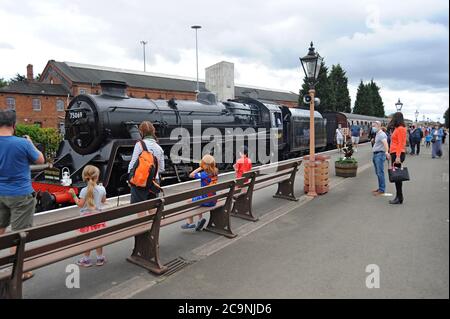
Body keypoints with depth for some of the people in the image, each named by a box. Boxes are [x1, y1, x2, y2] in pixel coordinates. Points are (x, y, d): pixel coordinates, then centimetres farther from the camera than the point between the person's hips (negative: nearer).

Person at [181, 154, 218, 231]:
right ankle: (200, 218, 20)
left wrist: (199, 168, -9)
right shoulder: (215, 173, -2)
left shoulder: (204, 174, -21)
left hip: (206, 201, -7)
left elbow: (191, 175, -16)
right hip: (213, 201, 7)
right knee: (196, 199, 30)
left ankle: (190, 223, 19)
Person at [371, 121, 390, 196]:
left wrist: (386, 152, -45)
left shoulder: (382, 134, -15)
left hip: (380, 154, -10)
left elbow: (385, 143, -32)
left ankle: (382, 190, -6)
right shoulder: (377, 134, 17)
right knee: (377, 173, 13)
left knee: (380, 173, -9)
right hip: (375, 154, 10)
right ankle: (380, 188, 21)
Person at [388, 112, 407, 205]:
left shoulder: (400, 129, -11)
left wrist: (398, 156, -21)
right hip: (395, 153, 9)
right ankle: (398, 196, 19)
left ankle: (399, 198, 1)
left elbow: (400, 143, -16)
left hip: (398, 154, -9)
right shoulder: (397, 129, 15)